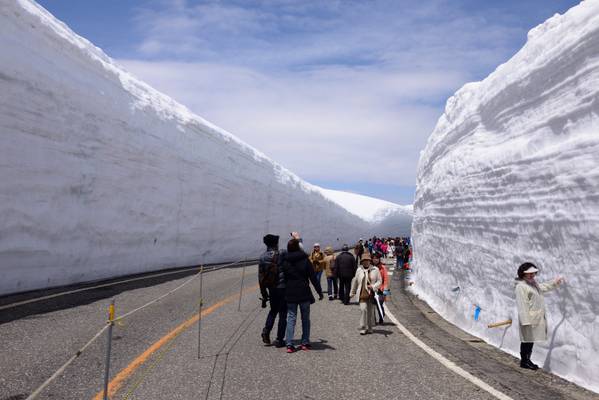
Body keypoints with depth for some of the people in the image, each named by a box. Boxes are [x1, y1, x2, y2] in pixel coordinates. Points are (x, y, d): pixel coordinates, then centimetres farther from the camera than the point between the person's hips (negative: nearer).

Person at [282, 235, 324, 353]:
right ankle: (305, 343, 13)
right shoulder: (305, 260, -6)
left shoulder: (284, 262, 0)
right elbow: (313, 278, -5)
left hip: (290, 294, 2)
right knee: (305, 318, 11)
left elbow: (283, 278, 7)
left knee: (291, 318, 5)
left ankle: (289, 344, -2)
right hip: (304, 294, -1)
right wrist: (320, 292, 0)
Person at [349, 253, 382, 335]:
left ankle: (369, 328, 19)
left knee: (371, 311, 6)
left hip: (372, 294, 0)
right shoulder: (359, 270, 7)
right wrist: (352, 292, 21)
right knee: (363, 309, -14)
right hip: (362, 294, 0)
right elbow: (355, 281, 15)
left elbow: (379, 281, 5)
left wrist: (373, 286, -13)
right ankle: (363, 328, -8)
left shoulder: (375, 269, 3)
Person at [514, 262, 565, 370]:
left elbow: (543, 287, 36)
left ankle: (527, 360, 25)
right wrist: (525, 320, -24)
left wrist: (555, 282, 27)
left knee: (531, 340, 15)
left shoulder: (533, 283, 14)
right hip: (528, 319, -10)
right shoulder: (521, 286, -18)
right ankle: (524, 361, 11)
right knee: (527, 339, -1)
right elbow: (522, 305, -22)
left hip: (536, 318, 10)